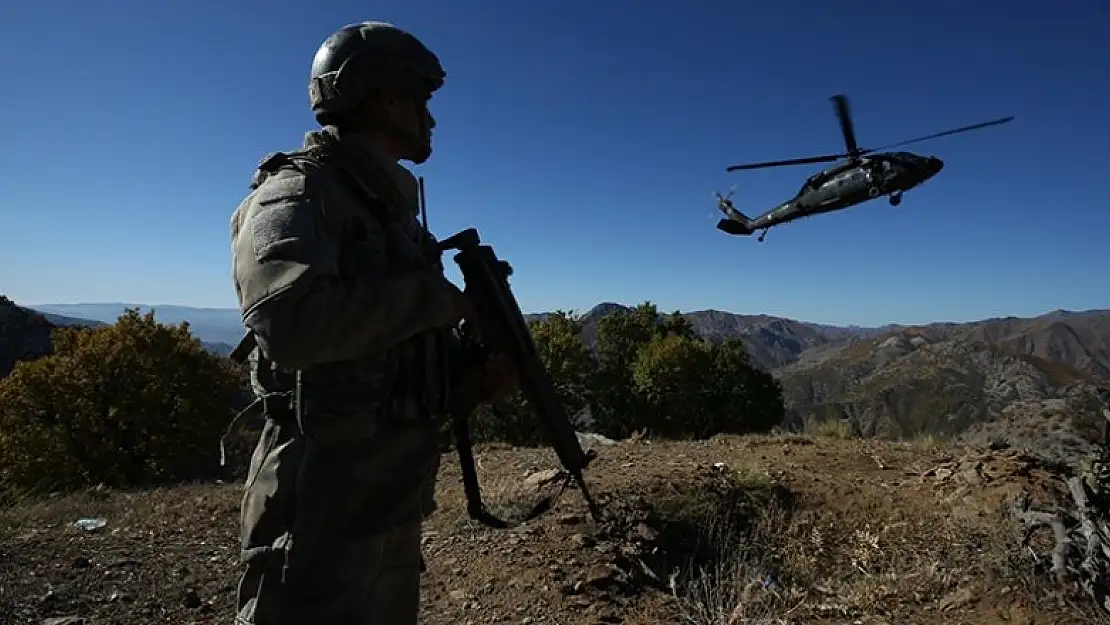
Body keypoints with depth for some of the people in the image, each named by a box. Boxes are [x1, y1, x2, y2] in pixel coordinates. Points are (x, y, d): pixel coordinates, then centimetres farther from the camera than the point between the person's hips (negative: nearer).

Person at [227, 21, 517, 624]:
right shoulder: (299, 193, -12)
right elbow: (291, 320, -33)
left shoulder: (392, 207, 15)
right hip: (325, 504, -9)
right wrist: (442, 297, -20)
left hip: (396, 500, 9)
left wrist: (476, 379, -1)